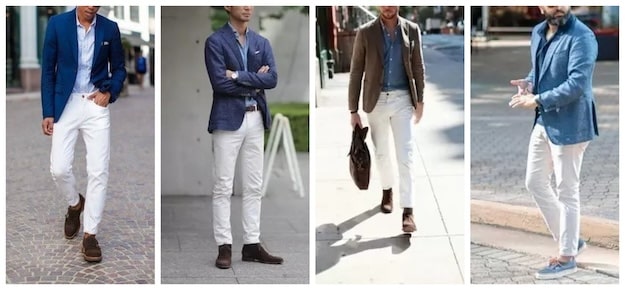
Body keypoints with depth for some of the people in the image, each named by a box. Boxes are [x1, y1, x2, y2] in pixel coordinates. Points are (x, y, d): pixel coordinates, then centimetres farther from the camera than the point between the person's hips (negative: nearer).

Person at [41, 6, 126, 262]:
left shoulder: (109, 28, 0)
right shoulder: (57, 24, -4)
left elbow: (119, 68, 12)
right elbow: (48, 70, 0)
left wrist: (110, 92, -7)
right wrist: (48, 112, -3)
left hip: (96, 105, 0)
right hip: (65, 104, 0)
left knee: (98, 171, -6)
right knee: (59, 169, -6)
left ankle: (90, 235, 4)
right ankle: (75, 203, 28)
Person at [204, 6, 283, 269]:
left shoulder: (262, 43, 12)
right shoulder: (215, 42, -4)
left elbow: (272, 79, -2)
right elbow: (219, 83, -15)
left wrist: (239, 75, -12)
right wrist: (255, 81, -7)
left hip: (256, 119, 5)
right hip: (228, 119, -5)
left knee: (253, 186, 8)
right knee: (223, 186, -2)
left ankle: (252, 245, 14)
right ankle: (224, 247, 3)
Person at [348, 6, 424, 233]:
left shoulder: (412, 30, 0)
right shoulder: (366, 33, -4)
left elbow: (418, 67, 8)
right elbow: (356, 72, -2)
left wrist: (420, 100, 5)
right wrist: (353, 110, -3)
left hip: (403, 99, 0)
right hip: (376, 100, 0)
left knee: (406, 155, -8)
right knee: (381, 152, 16)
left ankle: (408, 212, -10)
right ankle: (387, 190, 41)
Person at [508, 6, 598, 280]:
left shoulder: (581, 37, -18)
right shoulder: (538, 32, 7)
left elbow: (577, 85, -25)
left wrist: (538, 100, -23)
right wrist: (529, 82, -1)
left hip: (570, 124, -9)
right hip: (543, 121, 9)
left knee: (566, 192, 0)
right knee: (534, 181, 14)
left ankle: (567, 257, 13)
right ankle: (569, 239, 28)